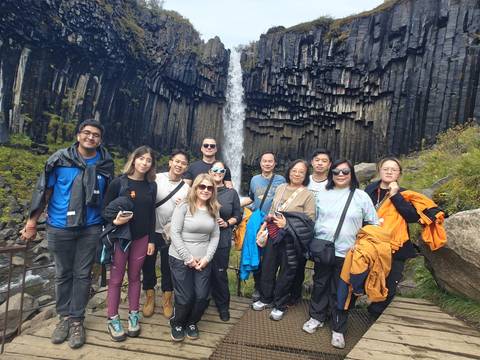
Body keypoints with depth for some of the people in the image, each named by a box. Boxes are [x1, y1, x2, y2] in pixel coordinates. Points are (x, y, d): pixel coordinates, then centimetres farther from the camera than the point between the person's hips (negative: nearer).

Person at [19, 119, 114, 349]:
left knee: (82, 275, 9)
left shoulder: (106, 164, -3)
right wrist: (32, 222, -1)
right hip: (60, 227, 0)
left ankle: (77, 320, 25)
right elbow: (44, 190, -1)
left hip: (90, 228, 0)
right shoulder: (60, 159, -6)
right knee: (63, 274, 15)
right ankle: (64, 317, 33)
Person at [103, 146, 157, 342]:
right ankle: (113, 319, 24)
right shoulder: (119, 182, -9)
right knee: (116, 278, 8)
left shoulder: (151, 185, 1)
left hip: (141, 238, 3)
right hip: (119, 236, -2)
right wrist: (114, 221, -24)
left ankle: (133, 315, 28)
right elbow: (105, 209, -4)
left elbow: (151, 214, 5)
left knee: (135, 276, 14)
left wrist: (151, 240, 4)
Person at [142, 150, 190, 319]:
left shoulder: (186, 188, -1)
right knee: (148, 265, 13)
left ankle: (167, 298, 34)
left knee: (168, 267, 12)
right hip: (150, 230, 0)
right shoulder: (156, 178, -6)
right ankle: (150, 296, 36)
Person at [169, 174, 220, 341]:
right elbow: (175, 233, -14)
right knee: (185, 297, 1)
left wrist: (207, 257, -7)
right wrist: (188, 257, -15)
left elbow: (215, 236, 5)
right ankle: (177, 324, 33)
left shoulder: (213, 210, 5)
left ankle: (191, 323, 34)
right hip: (181, 259, -4)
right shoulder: (184, 207, -10)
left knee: (202, 296, 3)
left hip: (203, 260, 4)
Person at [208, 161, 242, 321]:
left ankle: (223, 306, 27)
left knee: (220, 272, 7)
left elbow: (238, 216, 9)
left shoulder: (232, 193, 6)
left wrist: (227, 223, -6)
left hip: (222, 239, 0)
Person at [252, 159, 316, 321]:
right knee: (267, 267, 15)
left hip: (291, 239, -4)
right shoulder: (280, 188, 5)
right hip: (273, 235, 5)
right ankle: (266, 298, 38)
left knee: (286, 272, 11)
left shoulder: (308, 195, -9)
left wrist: (288, 224, -20)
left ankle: (280, 305, 32)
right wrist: (268, 218, 0)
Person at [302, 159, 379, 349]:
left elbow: (374, 224, 4)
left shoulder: (361, 196, -2)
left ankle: (338, 329, 24)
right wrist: (311, 243, 8)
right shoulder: (322, 194, 4)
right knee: (320, 285, 14)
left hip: (346, 253, -2)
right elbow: (313, 219, 10)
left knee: (340, 291, 8)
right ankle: (317, 317, 34)